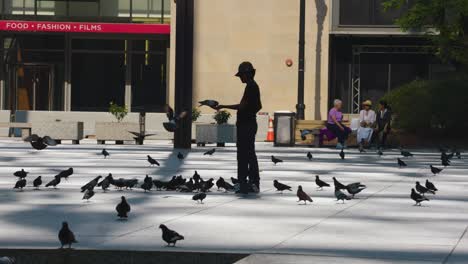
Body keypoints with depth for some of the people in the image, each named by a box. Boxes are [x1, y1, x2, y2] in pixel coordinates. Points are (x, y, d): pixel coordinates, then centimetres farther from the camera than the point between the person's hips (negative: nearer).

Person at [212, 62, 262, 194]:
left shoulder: (250, 87, -16)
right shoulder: (254, 86, 16)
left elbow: (242, 106, -22)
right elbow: (258, 106, 27)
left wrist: (224, 106, -18)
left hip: (246, 126, -11)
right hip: (250, 123, 11)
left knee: (243, 155, -10)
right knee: (250, 155, 14)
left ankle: (244, 184, -11)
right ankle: (254, 183, 18)